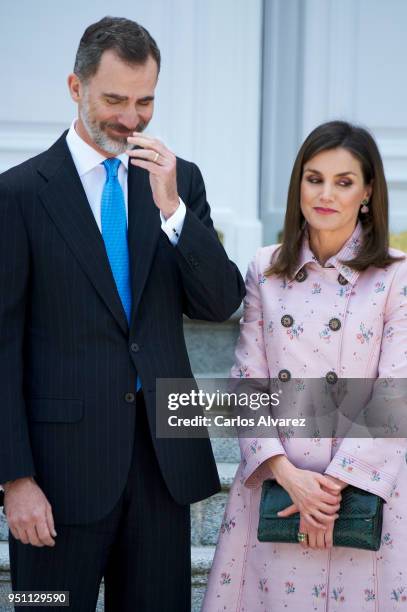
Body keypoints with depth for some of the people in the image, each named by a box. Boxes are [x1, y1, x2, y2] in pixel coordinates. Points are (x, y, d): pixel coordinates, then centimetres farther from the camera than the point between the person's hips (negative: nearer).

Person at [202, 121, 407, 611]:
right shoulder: (265, 270, 5)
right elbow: (247, 382, 1)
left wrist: (334, 483, -13)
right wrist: (287, 473, -10)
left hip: (363, 484, -2)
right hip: (273, 481, 2)